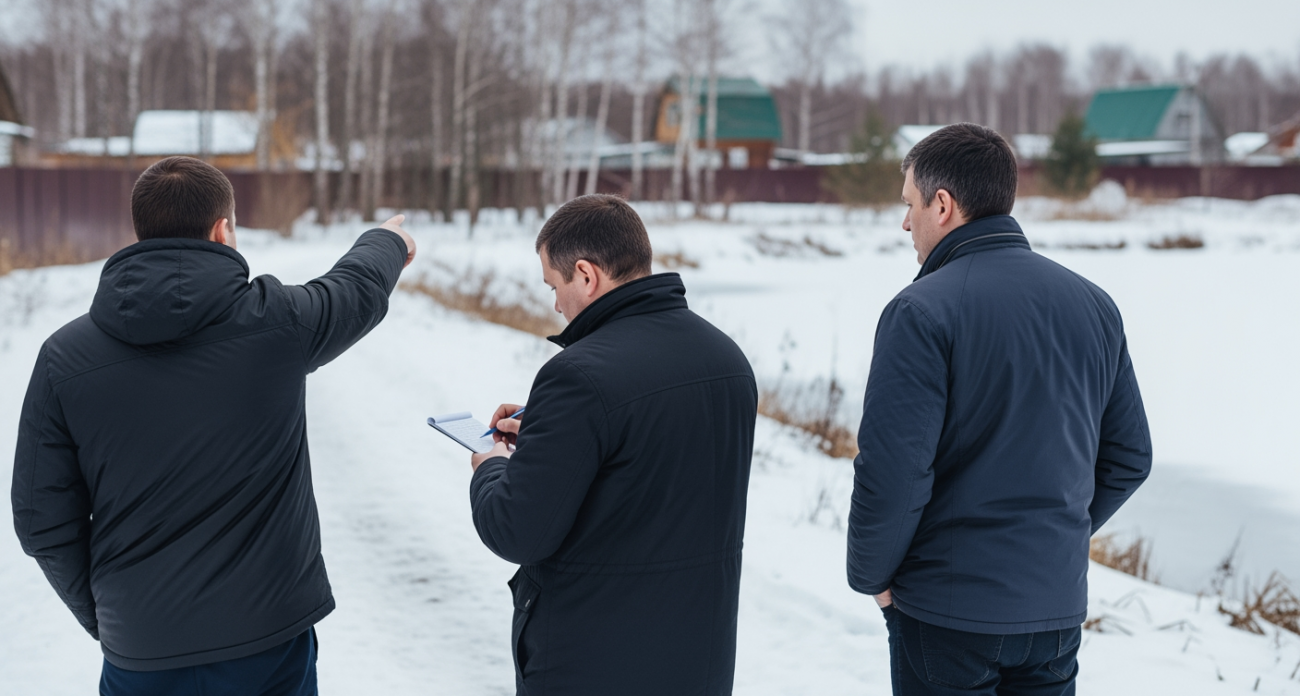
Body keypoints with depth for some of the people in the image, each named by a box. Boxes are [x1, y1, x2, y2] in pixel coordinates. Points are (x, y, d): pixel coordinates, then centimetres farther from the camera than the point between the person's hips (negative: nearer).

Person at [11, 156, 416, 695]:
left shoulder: (64, 357, -7)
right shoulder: (274, 320, -10)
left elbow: (43, 523, -3)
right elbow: (359, 287, 13)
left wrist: (100, 617, 14)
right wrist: (389, 242, 37)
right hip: (271, 643, -1)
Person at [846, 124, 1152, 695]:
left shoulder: (921, 312, -15)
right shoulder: (1093, 304, 4)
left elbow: (891, 472, -20)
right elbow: (1128, 456, 9)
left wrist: (871, 575, -4)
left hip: (947, 612, -5)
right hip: (1057, 608, 5)